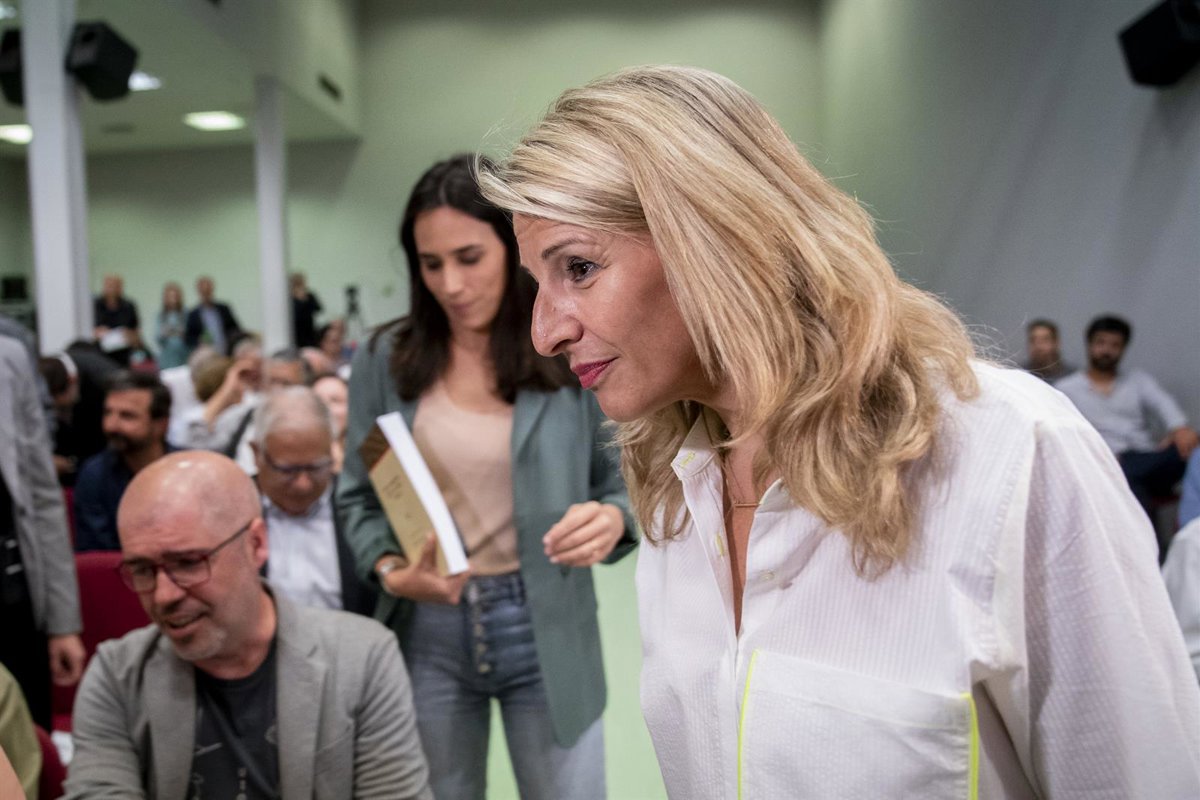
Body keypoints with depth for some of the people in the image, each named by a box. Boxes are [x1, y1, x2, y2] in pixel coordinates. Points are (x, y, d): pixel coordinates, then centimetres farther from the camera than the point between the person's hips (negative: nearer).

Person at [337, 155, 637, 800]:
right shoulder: (385, 359, -2)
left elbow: (624, 486, -2)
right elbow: (357, 494, 3)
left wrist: (612, 520, -24)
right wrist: (389, 570, -14)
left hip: (545, 627, -1)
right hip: (427, 631, 2)